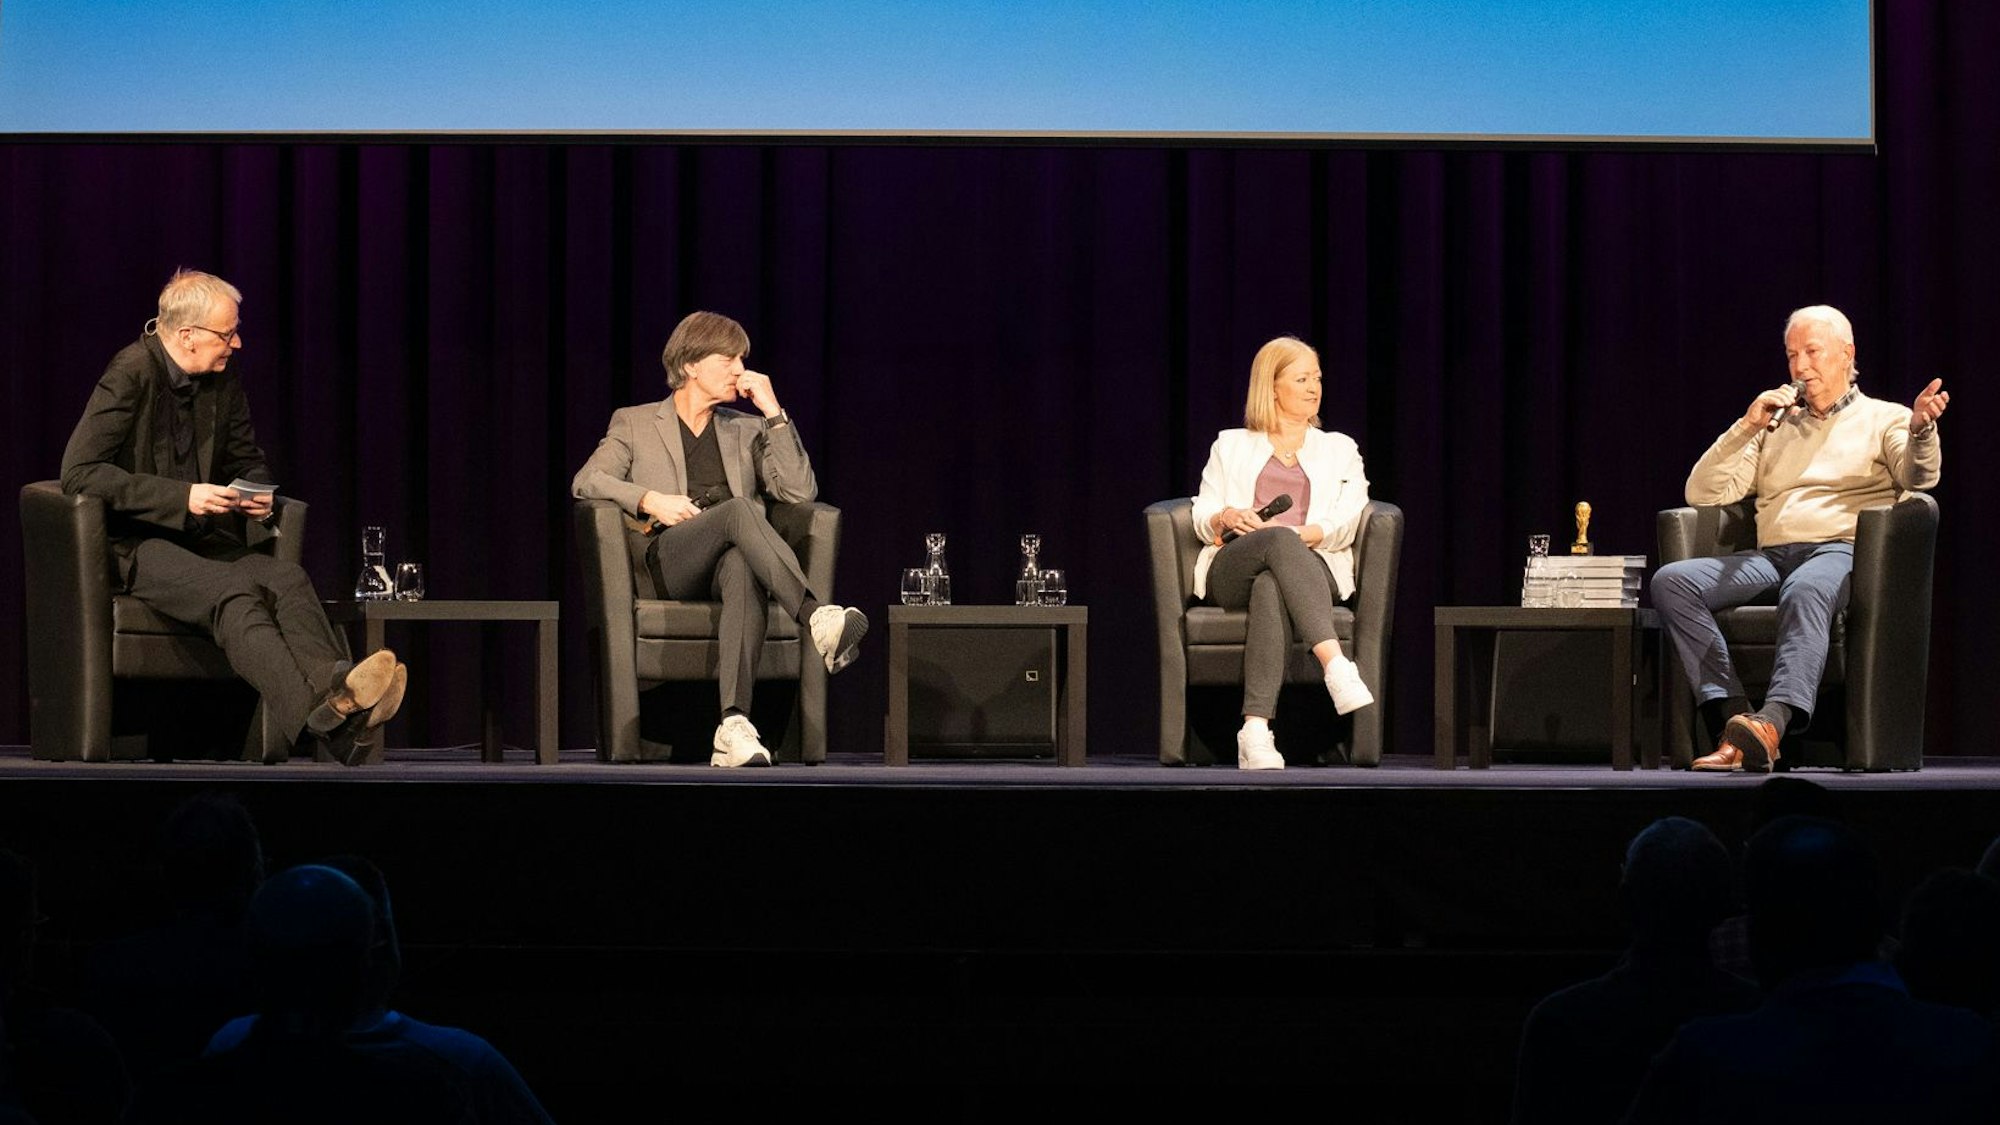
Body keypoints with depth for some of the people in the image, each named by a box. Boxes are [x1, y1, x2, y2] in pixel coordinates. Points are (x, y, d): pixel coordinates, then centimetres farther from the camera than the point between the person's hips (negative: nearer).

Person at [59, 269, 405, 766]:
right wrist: (183, 497, -22)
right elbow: (79, 471, -17)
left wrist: (257, 493, -2)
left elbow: (248, 460, 24)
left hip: (207, 538, 6)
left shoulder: (224, 381, 9)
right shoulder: (131, 374, -10)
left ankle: (339, 689, -54)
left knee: (287, 578, -26)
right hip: (140, 544, -6)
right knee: (235, 593, -35)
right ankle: (319, 712, -57)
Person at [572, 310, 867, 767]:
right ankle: (815, 617, -51)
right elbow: (585, 482, 4)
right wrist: (650, 499, -11)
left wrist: (774, 413, 6)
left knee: (742, 572, -39)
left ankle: (734, 724, -55)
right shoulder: (634, 423, 19)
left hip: (730, 561, 2)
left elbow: (800, 492, 10)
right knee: (738, 508, -35)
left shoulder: (747, 430, 25)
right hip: (666, 561, -2)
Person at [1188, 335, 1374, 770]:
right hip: (1232, 568, 0)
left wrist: (1303, 533, -13)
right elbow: (1201, 518, 17)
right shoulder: (1231, 445, 26)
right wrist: (1226, 518, -8)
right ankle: (1335, 665, -56)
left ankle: (1256, 730, -57)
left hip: (1312, 567, 0)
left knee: (1271, 589, -41)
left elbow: (1345, 524, 8)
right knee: (1278, 542, -41)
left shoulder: (1339, 449, 25)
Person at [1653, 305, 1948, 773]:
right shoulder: (1775, 426, 28)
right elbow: (1701, 493, 19)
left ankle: (1772, 722, -61)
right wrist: (1746, 428, 6)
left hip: (1842, 551, -4)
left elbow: (1918, 475, -5)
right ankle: (1733, 717, -35)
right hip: (1768, 556, 4)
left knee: (1805, 590, -41)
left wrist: (1921, 430, -28)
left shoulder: (1884, 419, 17)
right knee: (1671, 580, -23)